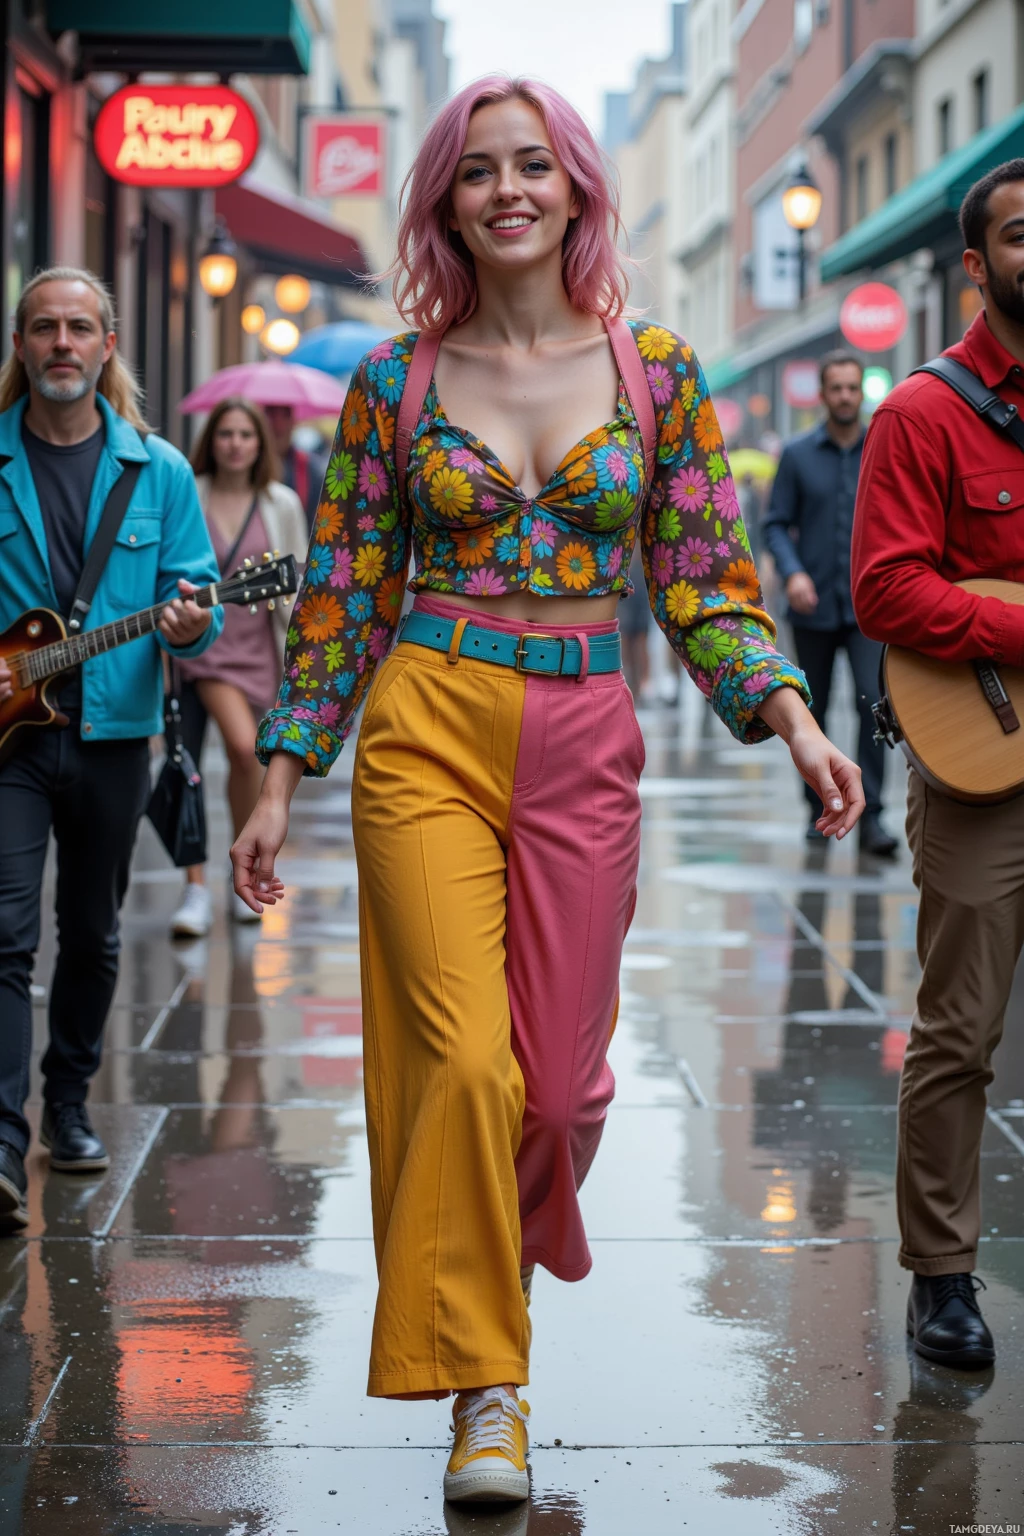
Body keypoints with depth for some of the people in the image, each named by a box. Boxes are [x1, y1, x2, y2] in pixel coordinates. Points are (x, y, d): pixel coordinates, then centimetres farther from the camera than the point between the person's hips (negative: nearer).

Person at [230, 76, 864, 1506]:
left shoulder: (656, 368, 4)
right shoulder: (396, 379, 3)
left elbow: (704, 582, 5)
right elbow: (342, 595, 6)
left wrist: (794, 718, -10)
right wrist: (280, 783, 4)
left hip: (585, 750, 1)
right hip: (428, 735, -1)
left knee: (558, 1069, 6)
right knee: (464, 1061, -11)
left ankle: (500, 1247, 39)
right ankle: (484, 1386, 3)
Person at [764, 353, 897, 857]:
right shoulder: (797, 454, 2)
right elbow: (776, 523, 1)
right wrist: (792, 572, -15)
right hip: (814, 604, 1)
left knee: (874, 698, -16)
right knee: (814, 708, 9)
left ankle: (870, 815, -13)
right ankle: (819, 809, 24)